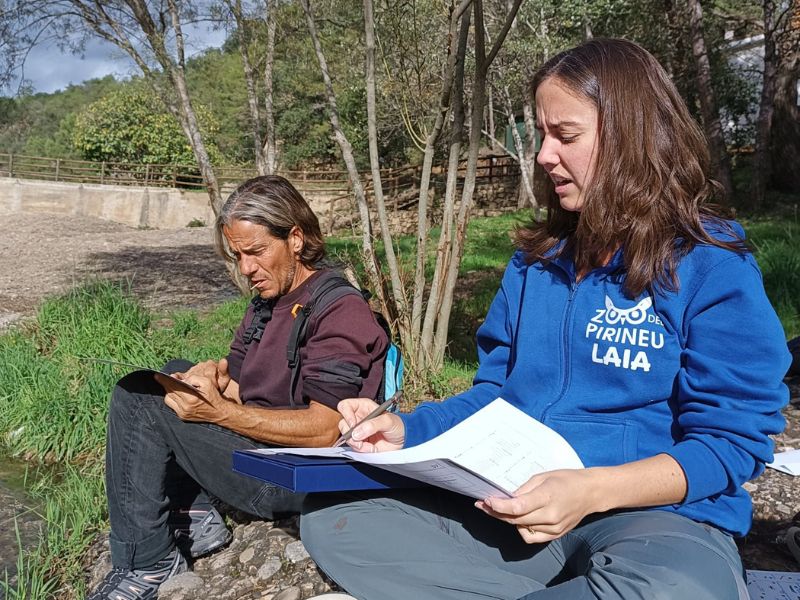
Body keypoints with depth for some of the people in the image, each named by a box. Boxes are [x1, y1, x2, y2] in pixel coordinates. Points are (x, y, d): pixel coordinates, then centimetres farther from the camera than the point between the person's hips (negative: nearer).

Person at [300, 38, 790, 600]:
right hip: (513, 508, 5)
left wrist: (593, 490, -25)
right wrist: (408, 430, -2)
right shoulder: (538, 256, 12)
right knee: (330, 514, -12)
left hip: (656, 514, -5)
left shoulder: (712, 265, -5)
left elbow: (730, 439, -9)